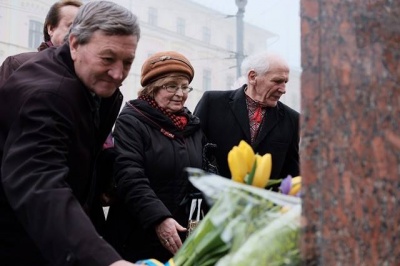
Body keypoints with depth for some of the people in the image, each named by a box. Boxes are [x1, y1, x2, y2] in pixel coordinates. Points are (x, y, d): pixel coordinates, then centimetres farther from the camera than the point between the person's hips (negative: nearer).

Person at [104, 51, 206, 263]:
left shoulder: (193, 126, 12)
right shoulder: (131, 121, -6)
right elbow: (130, 178, -18)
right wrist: (158, 219, -28)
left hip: (183, 240, 6)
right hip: (137, 240, -5)